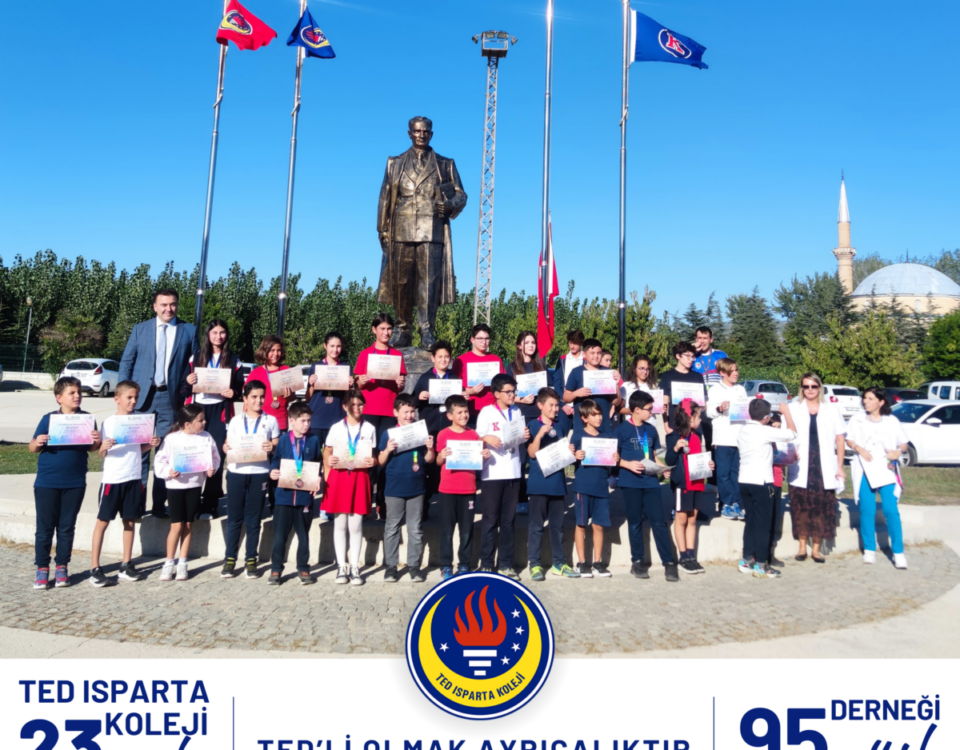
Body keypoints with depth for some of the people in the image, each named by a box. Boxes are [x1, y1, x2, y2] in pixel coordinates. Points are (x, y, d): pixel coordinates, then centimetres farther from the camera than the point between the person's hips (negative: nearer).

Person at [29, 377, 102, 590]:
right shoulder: (48, 419, -4)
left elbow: (91, 448, 6)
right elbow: (32, 448, 1)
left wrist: (97, 441, -16)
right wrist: (37, 443, -21)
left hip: (75, 483, 1)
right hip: (47, 482, -1)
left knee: (67, 527, 10)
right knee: (45, 528, 6)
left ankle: (62, 568, 21)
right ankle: (42, 569, 16)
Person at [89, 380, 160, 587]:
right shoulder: (109, 422, -5)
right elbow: (100, 453, -5)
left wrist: (151, 444, -4)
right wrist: (103, 447, -26)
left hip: (134, 479, 4)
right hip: (112, 479, -4)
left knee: (129, 521, 11)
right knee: (103, 521, 1)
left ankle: (126, 564, 21)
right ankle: (94, 567, 8)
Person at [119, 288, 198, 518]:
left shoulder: (189, 331, 6)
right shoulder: (140, 329, 8)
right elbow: (126, 362, 8)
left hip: (171, 397, -1)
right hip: (142, 396, 1)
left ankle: (159, 503, 10)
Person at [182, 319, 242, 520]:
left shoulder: (233, 360, 7)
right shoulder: (196, 358, 10)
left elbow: (239, 388, 9)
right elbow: (184, 391, 10)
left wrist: (233, 393, -13)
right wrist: (188, 383, -12)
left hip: (220, 411, -1)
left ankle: (209, 505, 2)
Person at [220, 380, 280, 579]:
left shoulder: (270, 421, 7)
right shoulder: (236, 420, 9)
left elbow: (277, 448, 7)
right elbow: (227, 444, 10)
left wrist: (272, 448, -15)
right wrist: (226, 448, -12)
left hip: (259, 473, -1)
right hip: (236, 472, 1)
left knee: (253, 519, 5)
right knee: (234, 518, 4)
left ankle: (251, 560, 13)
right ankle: (230, 559, 13)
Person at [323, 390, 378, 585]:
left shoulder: (369, 429, 5)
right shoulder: (336, 428, 5)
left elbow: (373, 456, 8)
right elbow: (327, 452, 9)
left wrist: (373, 462, -13)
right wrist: (328, 461, -10)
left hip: (360, 477, 0)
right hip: (339, 476, 0)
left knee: (356, 525, 0)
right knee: (340, 524, 5)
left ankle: (354, 567, 9)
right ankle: (341, 566, 14)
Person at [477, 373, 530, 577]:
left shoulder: (517, 412, 12)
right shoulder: (487, 412, -3)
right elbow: (479, 437, -5)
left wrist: (525, 436, -3)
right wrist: (487, 439, -25)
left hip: (513, 472, 4)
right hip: (492, 473, -4)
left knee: (508, 520, 9)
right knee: (490, 520, 2)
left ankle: (506, 564, 17)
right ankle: (486, 564, 11)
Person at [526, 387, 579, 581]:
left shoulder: (558, 427, 13)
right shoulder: (533, 426, -2)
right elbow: (532, 453, -11)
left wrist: (570, 452, -2)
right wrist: (539, 434, -24)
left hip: (557, 482, 5)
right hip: (539, 483, -5)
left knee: (557, 525, 11)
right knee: (536, 525, 1)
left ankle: (558, 563, 19)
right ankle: (534, 564, 7)